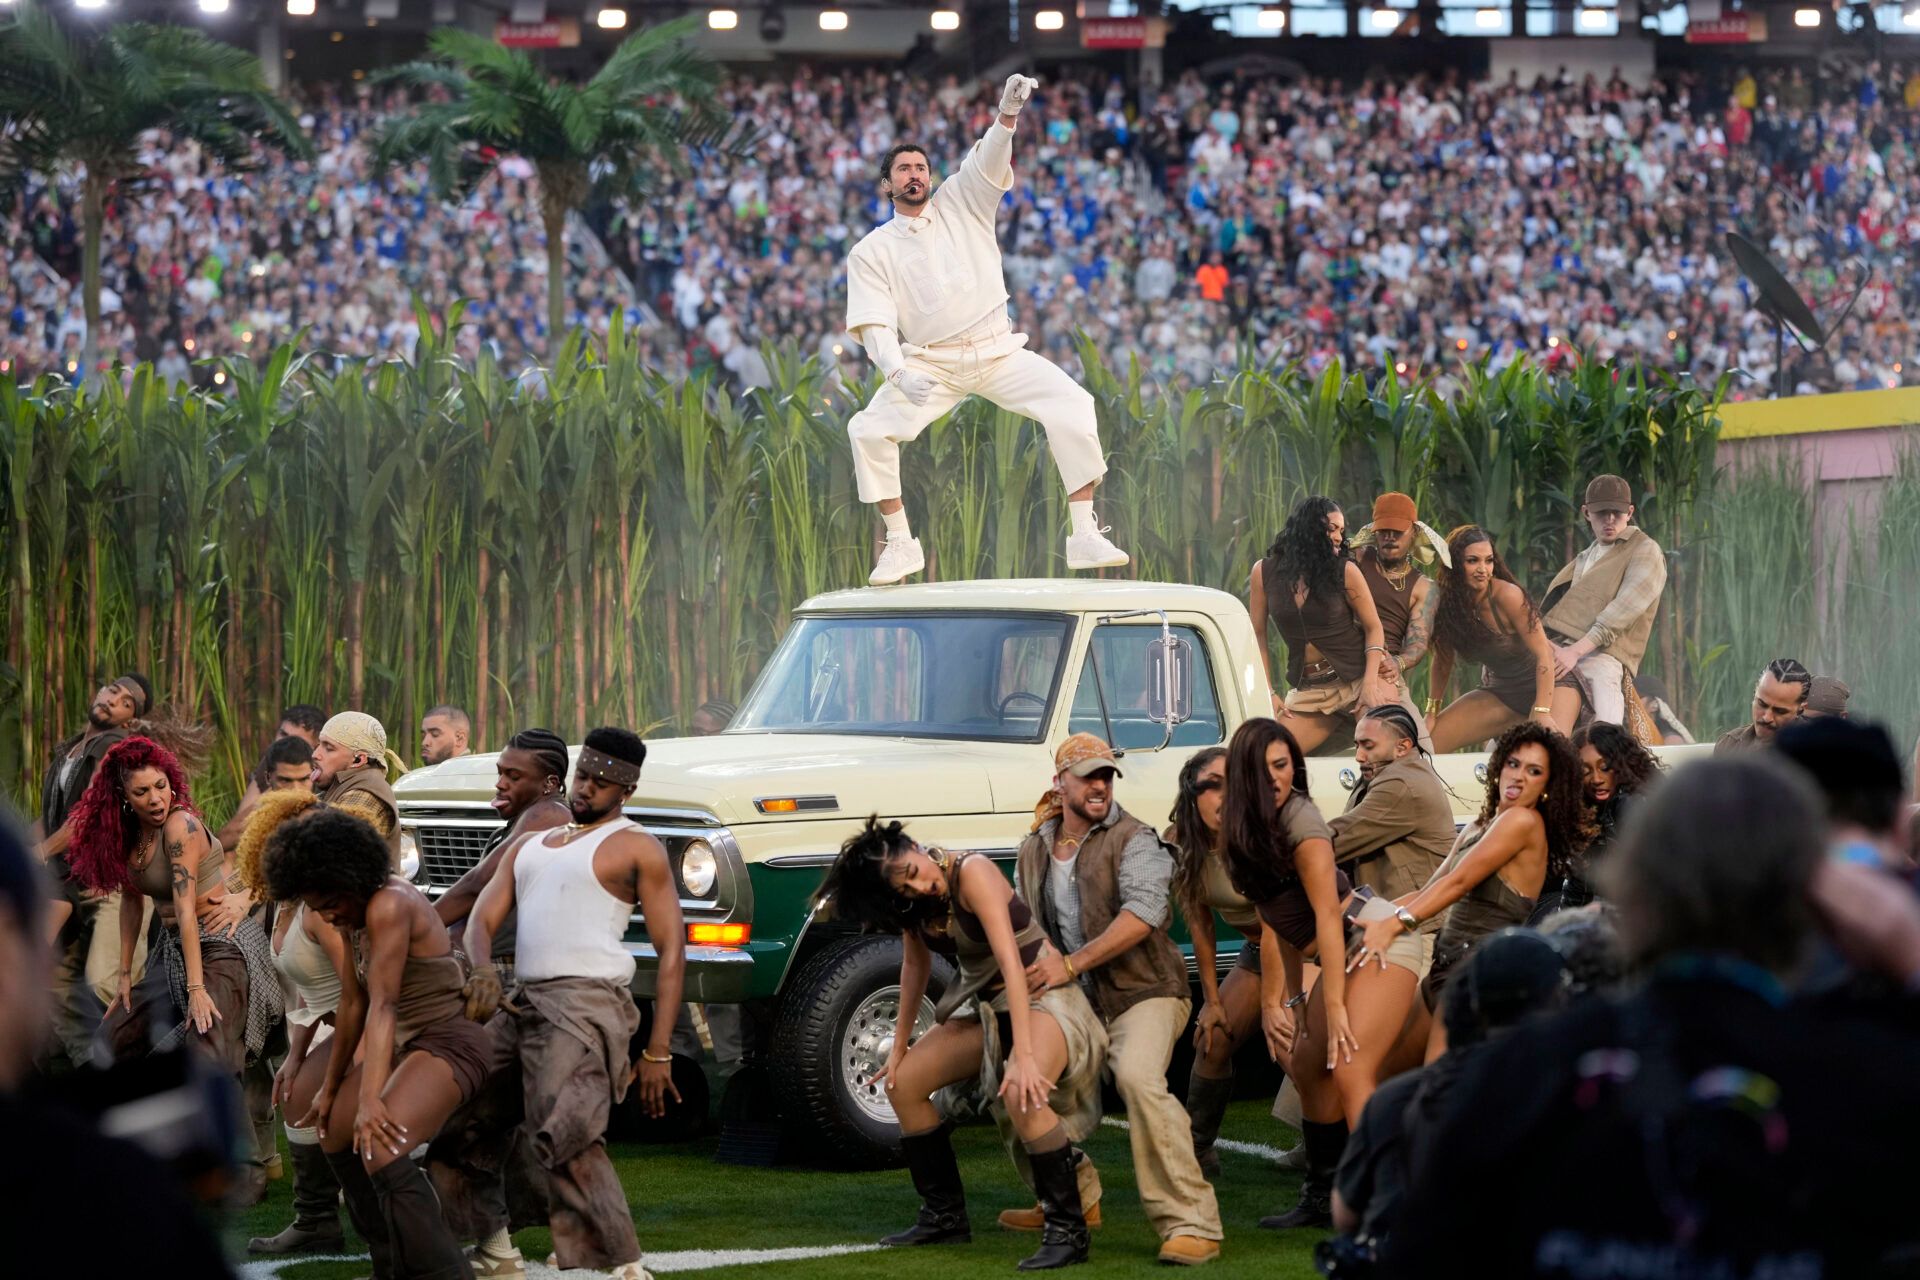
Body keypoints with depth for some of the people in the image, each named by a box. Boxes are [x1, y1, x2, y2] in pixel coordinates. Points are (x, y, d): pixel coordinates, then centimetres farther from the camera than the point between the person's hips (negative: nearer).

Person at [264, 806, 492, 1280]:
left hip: (447, 1041, -11)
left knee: (381, 1150, -29)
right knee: (336, 1138, 21)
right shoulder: (352, 914, 6)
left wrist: (370, 1099, -34)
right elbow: (353, 1005, 13)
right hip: (407, 1041, 11)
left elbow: (382, 1006, -29)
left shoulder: (389, 906, -22)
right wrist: (331, 1088, 19)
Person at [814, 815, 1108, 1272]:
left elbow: (1010, 961, -33)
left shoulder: (972, 874, -26)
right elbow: (915, 965, 13)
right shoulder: (913, 901, -3)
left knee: (1022, 1093, -35)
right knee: (902, 1082, 4)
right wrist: (900, 1046, 13)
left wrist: (1023, 1056, -39)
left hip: (1041, 995, -8)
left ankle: (1068, 1231, -24)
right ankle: (945, 1216, 18)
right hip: (986, 1007, 8)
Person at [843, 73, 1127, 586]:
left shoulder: (959, 202, 10)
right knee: (868, 430, -21)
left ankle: (1084, 534, -18)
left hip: (998, 352, 0)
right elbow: (874, 326, -4)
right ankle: (900, 544, -6)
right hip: (930, 363, 0)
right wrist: (899, 373, -23)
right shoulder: (871, 251, 5)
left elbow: (988, 160, -8)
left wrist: (1008, 112, -29)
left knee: (1071, 404, -20)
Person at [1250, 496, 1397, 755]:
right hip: (1308, 688, 2)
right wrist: (1268, 693, -1)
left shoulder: (1345, 571, -4)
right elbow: (1257, 636, 6)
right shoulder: (1265, 573, 1)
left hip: (1359, 677, -2)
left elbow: (1373, 628, -1)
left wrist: (1370, 683, -15)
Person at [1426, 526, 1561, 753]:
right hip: (1499, 692, 5)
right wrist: (1432, 710, 5)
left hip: (1543, 683, -5)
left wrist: (1542, 713, -32)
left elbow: (1543, 654, -25)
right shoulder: (1445, 605, -9)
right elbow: (1443, 660, 7)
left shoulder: (1507, 595, -25)